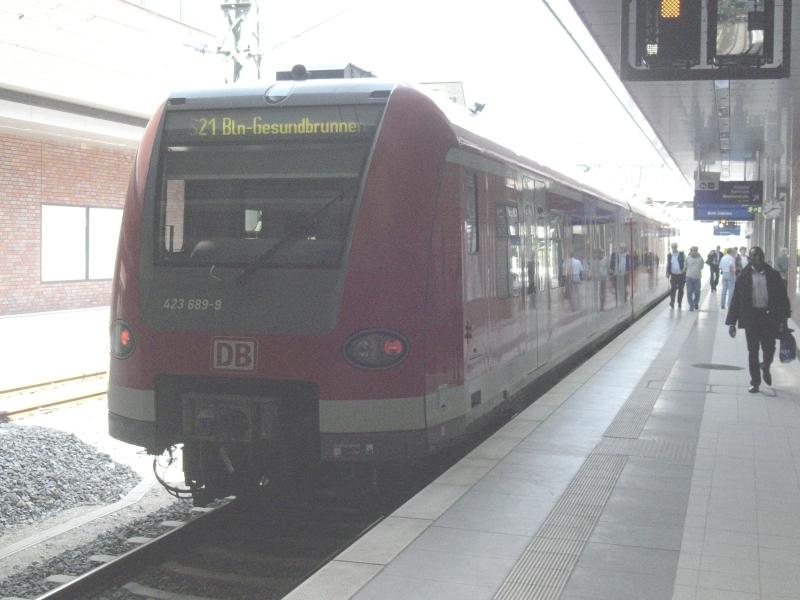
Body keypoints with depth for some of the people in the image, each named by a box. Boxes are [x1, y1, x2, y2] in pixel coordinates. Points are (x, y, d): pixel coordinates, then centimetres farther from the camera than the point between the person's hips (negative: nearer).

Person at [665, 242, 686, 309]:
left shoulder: (682, 254, -1)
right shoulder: (669, 256, 6)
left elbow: (685, 262, -2)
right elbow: (668, 265, 13)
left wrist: (684, 269, -16)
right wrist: (668, 273, 3)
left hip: (681, 275, -1)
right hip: (673, 275, 1)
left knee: (680, 289, 8)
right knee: (672, 289, -12)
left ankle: (679, 303, 20)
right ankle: (672, 302, -17)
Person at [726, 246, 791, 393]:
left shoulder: (773, 275, 4)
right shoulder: (744, 276, 1)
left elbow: (782, 297, 5)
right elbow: (736, 299, 2)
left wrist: (783, 319, -3)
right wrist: (731, 322, -1)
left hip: (770, 317, 1)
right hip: (751, 317, 0)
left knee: (769, 348, 1)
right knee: (753, 351, 4)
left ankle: (766, 368, 34)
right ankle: (755, 382, 15)